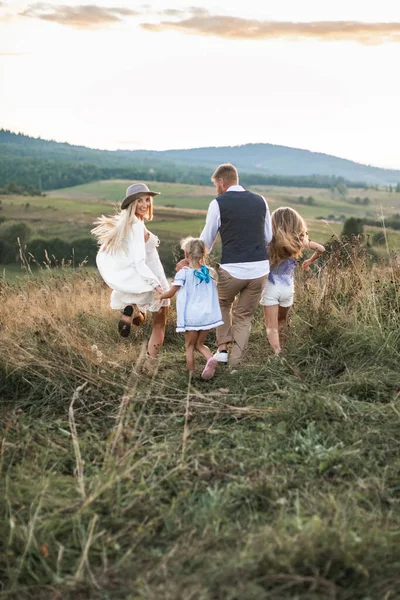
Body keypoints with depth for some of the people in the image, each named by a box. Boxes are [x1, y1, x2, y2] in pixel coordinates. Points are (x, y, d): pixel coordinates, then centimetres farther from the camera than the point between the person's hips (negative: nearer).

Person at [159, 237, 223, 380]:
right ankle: (210, 358, -12)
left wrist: (160, 296, 16)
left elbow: (171, 293, -2)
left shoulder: (183, 273, -9)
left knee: (189, 346, 11)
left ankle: (191, 372, 9)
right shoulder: (208, 272, 5)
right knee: (199, 344, 15)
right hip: (208, 315, 4)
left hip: (191, 317, -4)